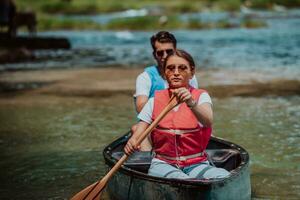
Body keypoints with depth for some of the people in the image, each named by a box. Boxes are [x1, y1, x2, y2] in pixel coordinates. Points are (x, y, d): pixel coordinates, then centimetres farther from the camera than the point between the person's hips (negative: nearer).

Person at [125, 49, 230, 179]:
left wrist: (191, 103, -41)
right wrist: (132, 143, -25)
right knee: (179, 179, -35)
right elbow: (137, 135, 0)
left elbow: (208, 122, -21)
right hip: (163, 164, 0)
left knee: (224, 177, -30)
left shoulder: (201, 96, 3)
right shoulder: (154, 101, 8)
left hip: (197, 164, 1)